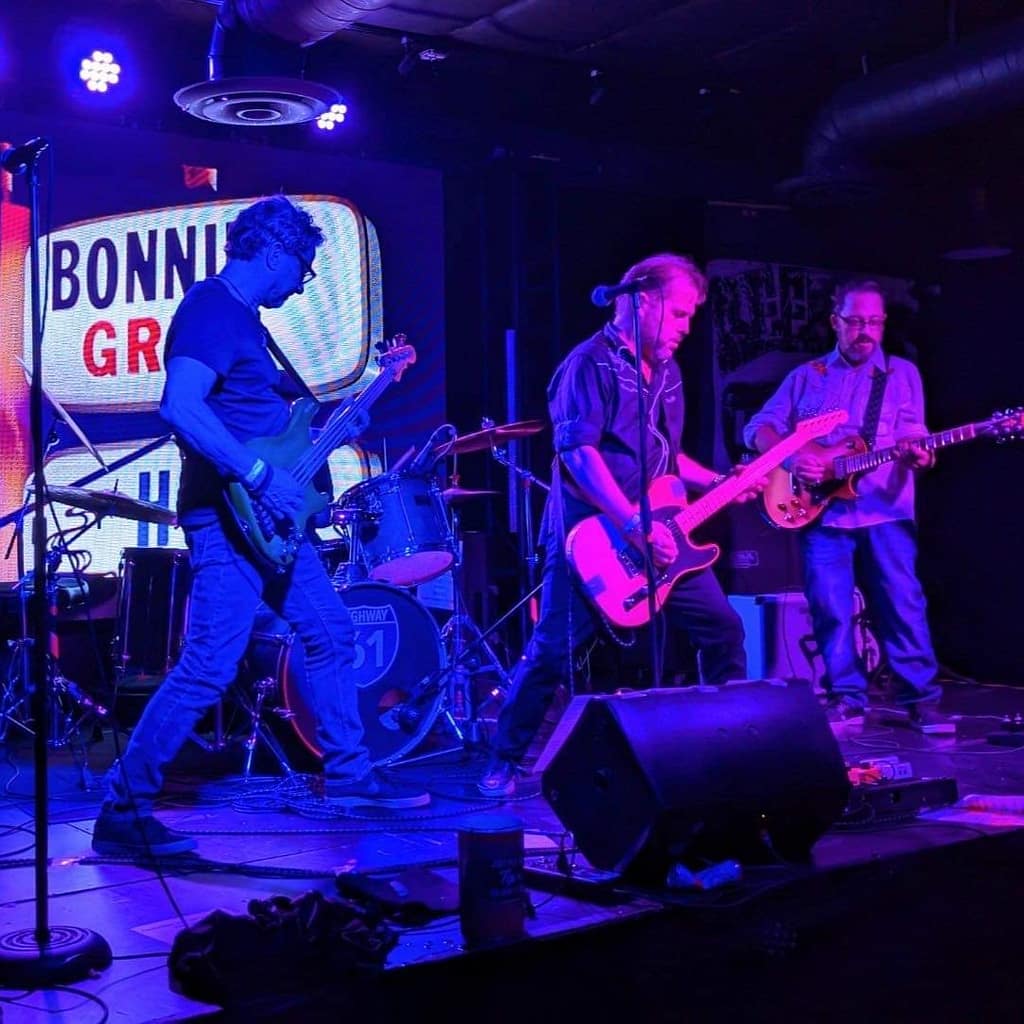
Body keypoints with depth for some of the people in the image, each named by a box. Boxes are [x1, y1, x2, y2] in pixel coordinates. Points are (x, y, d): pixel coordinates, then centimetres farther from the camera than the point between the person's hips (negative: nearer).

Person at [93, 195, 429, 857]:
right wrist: (260, 476, -28)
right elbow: (180, 406, -28)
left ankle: (348, 773, 27)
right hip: (228, 519, -10)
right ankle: (124, 811, -2)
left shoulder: (245, 316, 18)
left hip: (271, 516, 10)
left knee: (332, 633, 15)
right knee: (210, 667, -12)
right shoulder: (211, 308, -13)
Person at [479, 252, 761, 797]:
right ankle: (504, 761, 8)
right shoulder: (591, 363, -11)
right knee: (553, 650, -7)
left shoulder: (666, 370, 15)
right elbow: (578, 451, -21)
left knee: (723, 628, 6)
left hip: (660, 537, 8)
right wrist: (634, 525, -26)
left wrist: (717, 481, 9)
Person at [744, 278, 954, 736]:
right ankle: (846, 699, 8)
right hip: (820, 511, 1)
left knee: (903, 605, -5)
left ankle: (921, 698, 3)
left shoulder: (902, 373, 13)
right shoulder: (806, 376, 15)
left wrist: (917, 454, -21)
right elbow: (759, 427, 10)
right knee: (830, 610, -1)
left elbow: (911, 436, 3)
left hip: (884, 511, -1)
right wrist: (790, 455, -10)